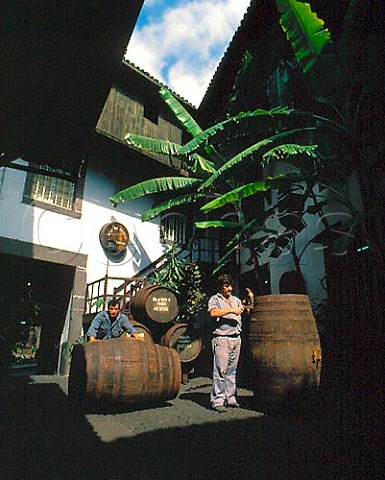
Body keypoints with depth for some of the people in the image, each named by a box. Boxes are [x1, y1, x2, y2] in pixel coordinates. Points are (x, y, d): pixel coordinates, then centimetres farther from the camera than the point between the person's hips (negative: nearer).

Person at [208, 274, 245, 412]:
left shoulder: (236, 300, 20)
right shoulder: (214, 299, 1)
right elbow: (213, 313, -18)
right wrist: (231, 310, -18)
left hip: (236, 338, 6)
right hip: (221, 339, -6)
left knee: (232, 370, 11)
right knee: (220, 370, -6)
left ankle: (230, 398, 20)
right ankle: (217, 400, 1)